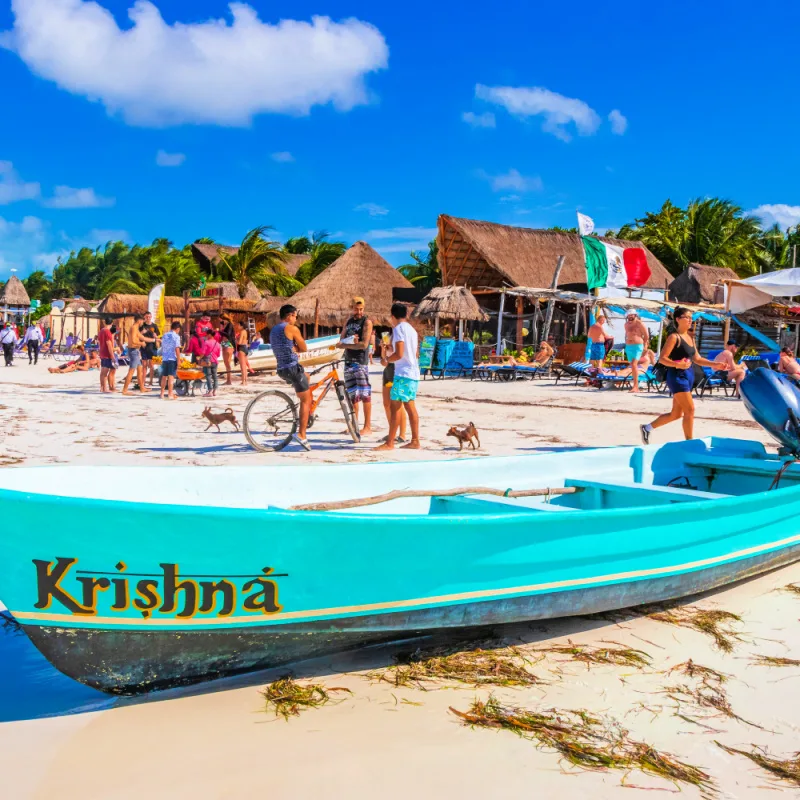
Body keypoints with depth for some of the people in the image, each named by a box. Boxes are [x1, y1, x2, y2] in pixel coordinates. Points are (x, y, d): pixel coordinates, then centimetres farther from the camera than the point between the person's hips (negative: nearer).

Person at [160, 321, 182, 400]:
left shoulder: (164, 335, 11)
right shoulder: (176, 336, -8)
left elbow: (162, 348, 14)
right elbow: (177, 349, -13)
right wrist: (179, 361, -11)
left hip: (164, 358, 6)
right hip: (172, 359, -6)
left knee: (164, 376, 13)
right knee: (171, 376, -5)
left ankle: (162, 394, 19)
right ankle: (170, 395, -5)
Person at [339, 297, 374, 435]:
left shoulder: (367, 322, -4)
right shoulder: (348, 322, 15)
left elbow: (364, 344, -15)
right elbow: (340, 343, 9)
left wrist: (347, 344, -8)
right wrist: (351, 341, -12)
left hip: (361, 362, -6)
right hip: (348, 362, 6)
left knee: (364, 394, -9)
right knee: (352, 394, 10)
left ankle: (368, 426, -7)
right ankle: (354, 424, 18)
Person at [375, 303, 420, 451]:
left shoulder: (398, 329, -11)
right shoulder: (411, 329, 16)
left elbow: (399, 354, -19)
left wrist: (386, 359, -2)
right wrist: (391, 348, 29)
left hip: (403, 373, -9)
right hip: (413, 373, 9)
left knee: (395, 407, -7)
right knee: (410, 407, 12)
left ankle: (390, 443, -7)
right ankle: (415, 441, 14)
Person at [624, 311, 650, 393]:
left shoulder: (639, 323, -7)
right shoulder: (626, 324, 12)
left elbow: (646, 335, -3)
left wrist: (644, 345, 1)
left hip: (637, 346, -7)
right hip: (628, 347, 7)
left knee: (634, 364, -20)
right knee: (633, 366, 10)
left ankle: (635, 386, -23)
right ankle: (636, 386, 18)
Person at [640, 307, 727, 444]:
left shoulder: (690, 338, 14)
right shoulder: (674, 337, -11)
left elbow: (697, 359, 19)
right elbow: (662, 358, -16)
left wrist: (714, 364, 8)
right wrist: (677, 364, -32)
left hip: (688, 376, 9)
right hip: (677, 376, -9)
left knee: (676, 414, 13)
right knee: (690, 410, -11)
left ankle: (647, 428, 26)